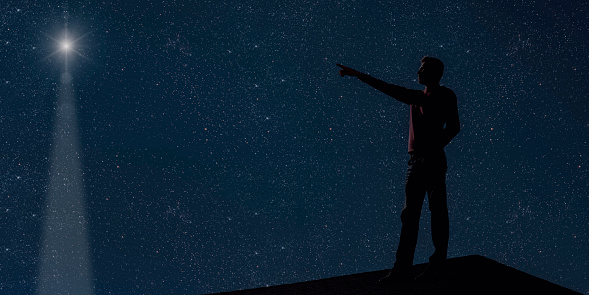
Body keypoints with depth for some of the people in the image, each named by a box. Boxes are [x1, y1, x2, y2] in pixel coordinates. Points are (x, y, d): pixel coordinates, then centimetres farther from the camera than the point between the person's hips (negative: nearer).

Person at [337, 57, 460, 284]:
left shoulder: (446, 96, 1)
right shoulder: (415, 97, 20)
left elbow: (453, 127, -7)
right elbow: (388, 88, 23)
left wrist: (434, 148, -16)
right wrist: (358, 75, 22)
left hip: (433, 160, -7)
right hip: (415, 161, 7)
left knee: (437, 211, -3)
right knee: (409, 215, 2)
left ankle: (438, 263, 4)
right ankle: (403, 270, 0)